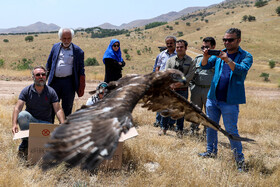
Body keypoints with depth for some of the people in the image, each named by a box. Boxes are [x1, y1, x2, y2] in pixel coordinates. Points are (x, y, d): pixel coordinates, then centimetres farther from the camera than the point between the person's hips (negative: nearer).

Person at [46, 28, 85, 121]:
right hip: (54, 81, 3)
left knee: (67, 108, 5)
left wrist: (81, 88, -3)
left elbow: (81, 71, 1)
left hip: (68, 82, -3)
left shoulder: (77, 51, 0)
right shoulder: (55, 47, 11)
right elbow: (48, 65, 17)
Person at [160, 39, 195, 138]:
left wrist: (180, 83, -19)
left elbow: (190, 75, -9)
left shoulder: (190, 61, 1)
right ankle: (163, 128, 17)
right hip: (170, 88, 1)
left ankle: (179, 130, 20)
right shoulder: (170, 60, 6)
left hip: (183, 90, -1)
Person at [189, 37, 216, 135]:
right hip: (196, 89, 4)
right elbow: (192, 73, 17)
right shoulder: (198, 58, 12)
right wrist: (191, 86, 9)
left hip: (210, 90, -4)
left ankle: (207, 132, 16)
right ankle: (193, 130, 22)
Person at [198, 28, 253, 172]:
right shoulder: (220, 53, 10)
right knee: (210, 126, 14)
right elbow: (205, 66, 3)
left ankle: (239, 160, 6)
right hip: (213, 97, 5)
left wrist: (227, 60, -33)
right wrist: (205, 57, -18)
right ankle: (211, 151, 30)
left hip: (230, 101, -5)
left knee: (231, 130, -4)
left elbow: (242, 70, -20)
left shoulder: (246, 56, -2)